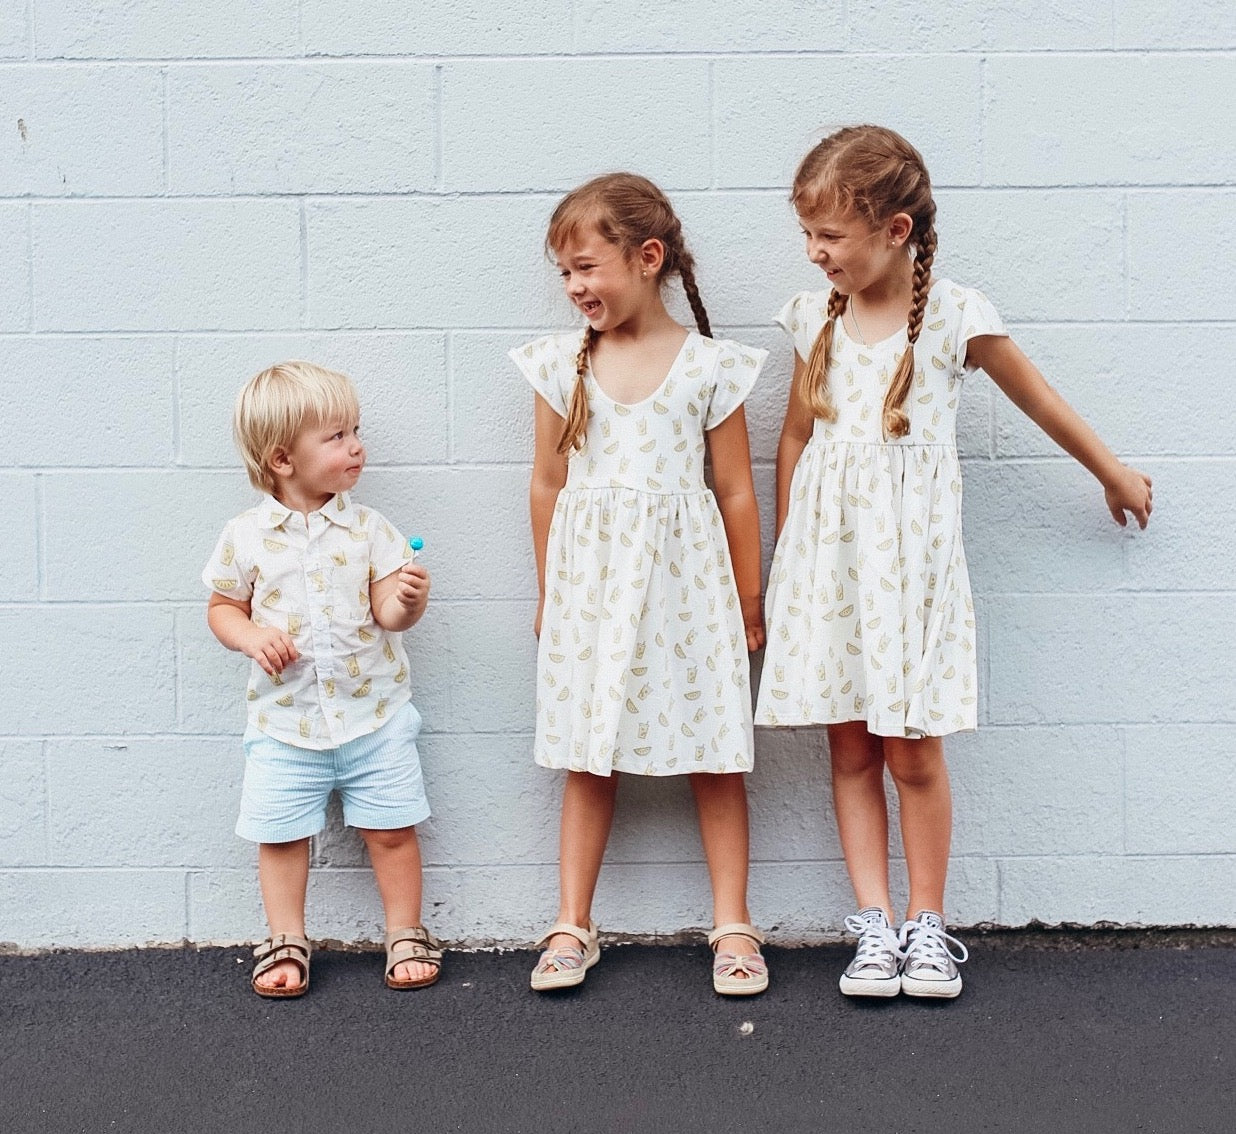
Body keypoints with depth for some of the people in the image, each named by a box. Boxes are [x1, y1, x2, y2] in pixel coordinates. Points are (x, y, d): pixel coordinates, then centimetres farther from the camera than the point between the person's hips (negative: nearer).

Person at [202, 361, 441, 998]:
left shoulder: (368, 529, -3)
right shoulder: (246, 536, -4)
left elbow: (387, 614, -6)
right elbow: (222, 606, 6)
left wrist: (408, 599, -28)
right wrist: (250, 636, -13)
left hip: (373, 713, 0)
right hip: (285, 720, 0)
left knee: (392, 830, 6)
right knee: (280, 836, 7)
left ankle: (406, 934, 23)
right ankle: (285, 942, 24)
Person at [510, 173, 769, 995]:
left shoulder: (709, 366, -3)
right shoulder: (562, 363, 3)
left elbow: (736, 491, 1)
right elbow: (549, 483, 10)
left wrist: (749, 602, 4)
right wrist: (550, 592, 13)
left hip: (684, 573, -2)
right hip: (590, 576, 2)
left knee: (714, 754, 4)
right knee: (589, 758, 7)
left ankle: (733, 925, 14)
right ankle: (573, 926, 16)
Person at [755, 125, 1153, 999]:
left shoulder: (954, 319, -6)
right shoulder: (817, 318, 6)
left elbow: (1041, 402, 7)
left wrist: (1113, 473, 18)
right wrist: (787, 554, 15)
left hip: (909, 550, -3)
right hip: (827, 552, 4)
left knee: (914, 750, -1)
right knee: (850, 747, 3)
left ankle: (926, 925, 13)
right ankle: (875, 925, 9)